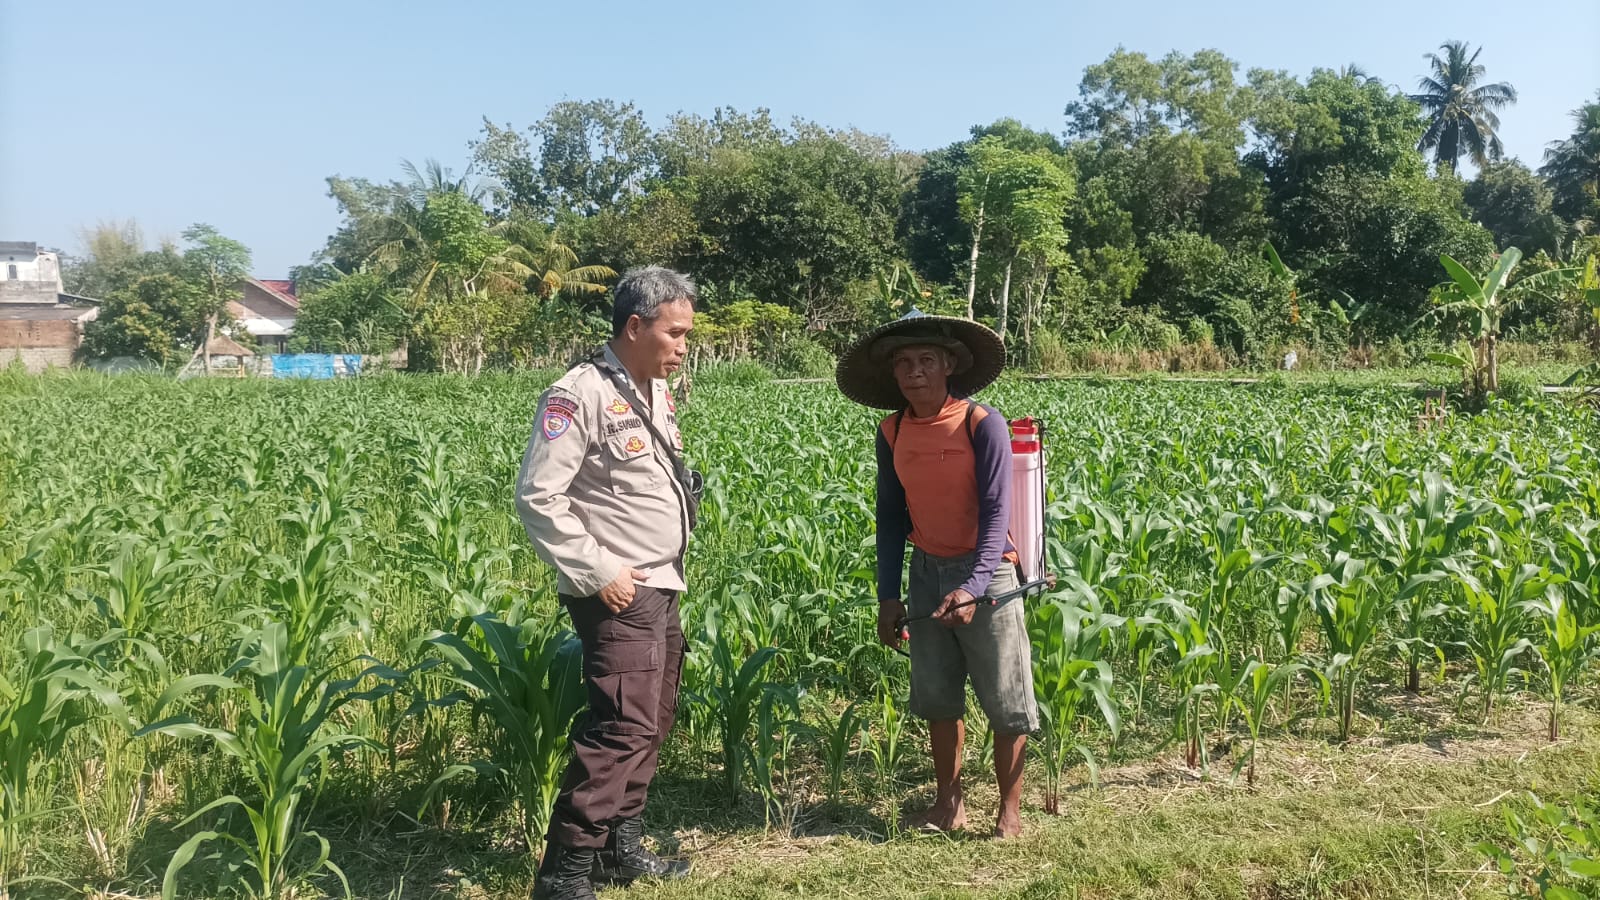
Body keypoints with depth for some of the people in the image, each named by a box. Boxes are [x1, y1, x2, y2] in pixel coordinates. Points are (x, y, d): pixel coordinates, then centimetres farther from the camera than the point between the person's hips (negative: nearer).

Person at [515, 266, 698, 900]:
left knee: (651, 723, 15)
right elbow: (538, 496, -19)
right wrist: (598, 573, -19)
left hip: (662, 588, 10)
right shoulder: (581, 395, -16)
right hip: (619, 594, -9)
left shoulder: (657, 391, 12)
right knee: (621, 727, -12)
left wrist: (674, 550, 15)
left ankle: (620, 845, 29)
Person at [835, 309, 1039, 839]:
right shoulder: (892, 433, 1)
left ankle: (1010, 811, 18)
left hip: (985, 571, -5)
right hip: (927, 572, 5)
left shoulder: (982, 424, -15)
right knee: (936, 696, 12)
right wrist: (888, 594, 4)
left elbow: (996, 511, -17)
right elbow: (891, 515, 7)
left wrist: (973, 587, -27)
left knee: (1005, 702, 3)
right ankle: (949, 803, 27)